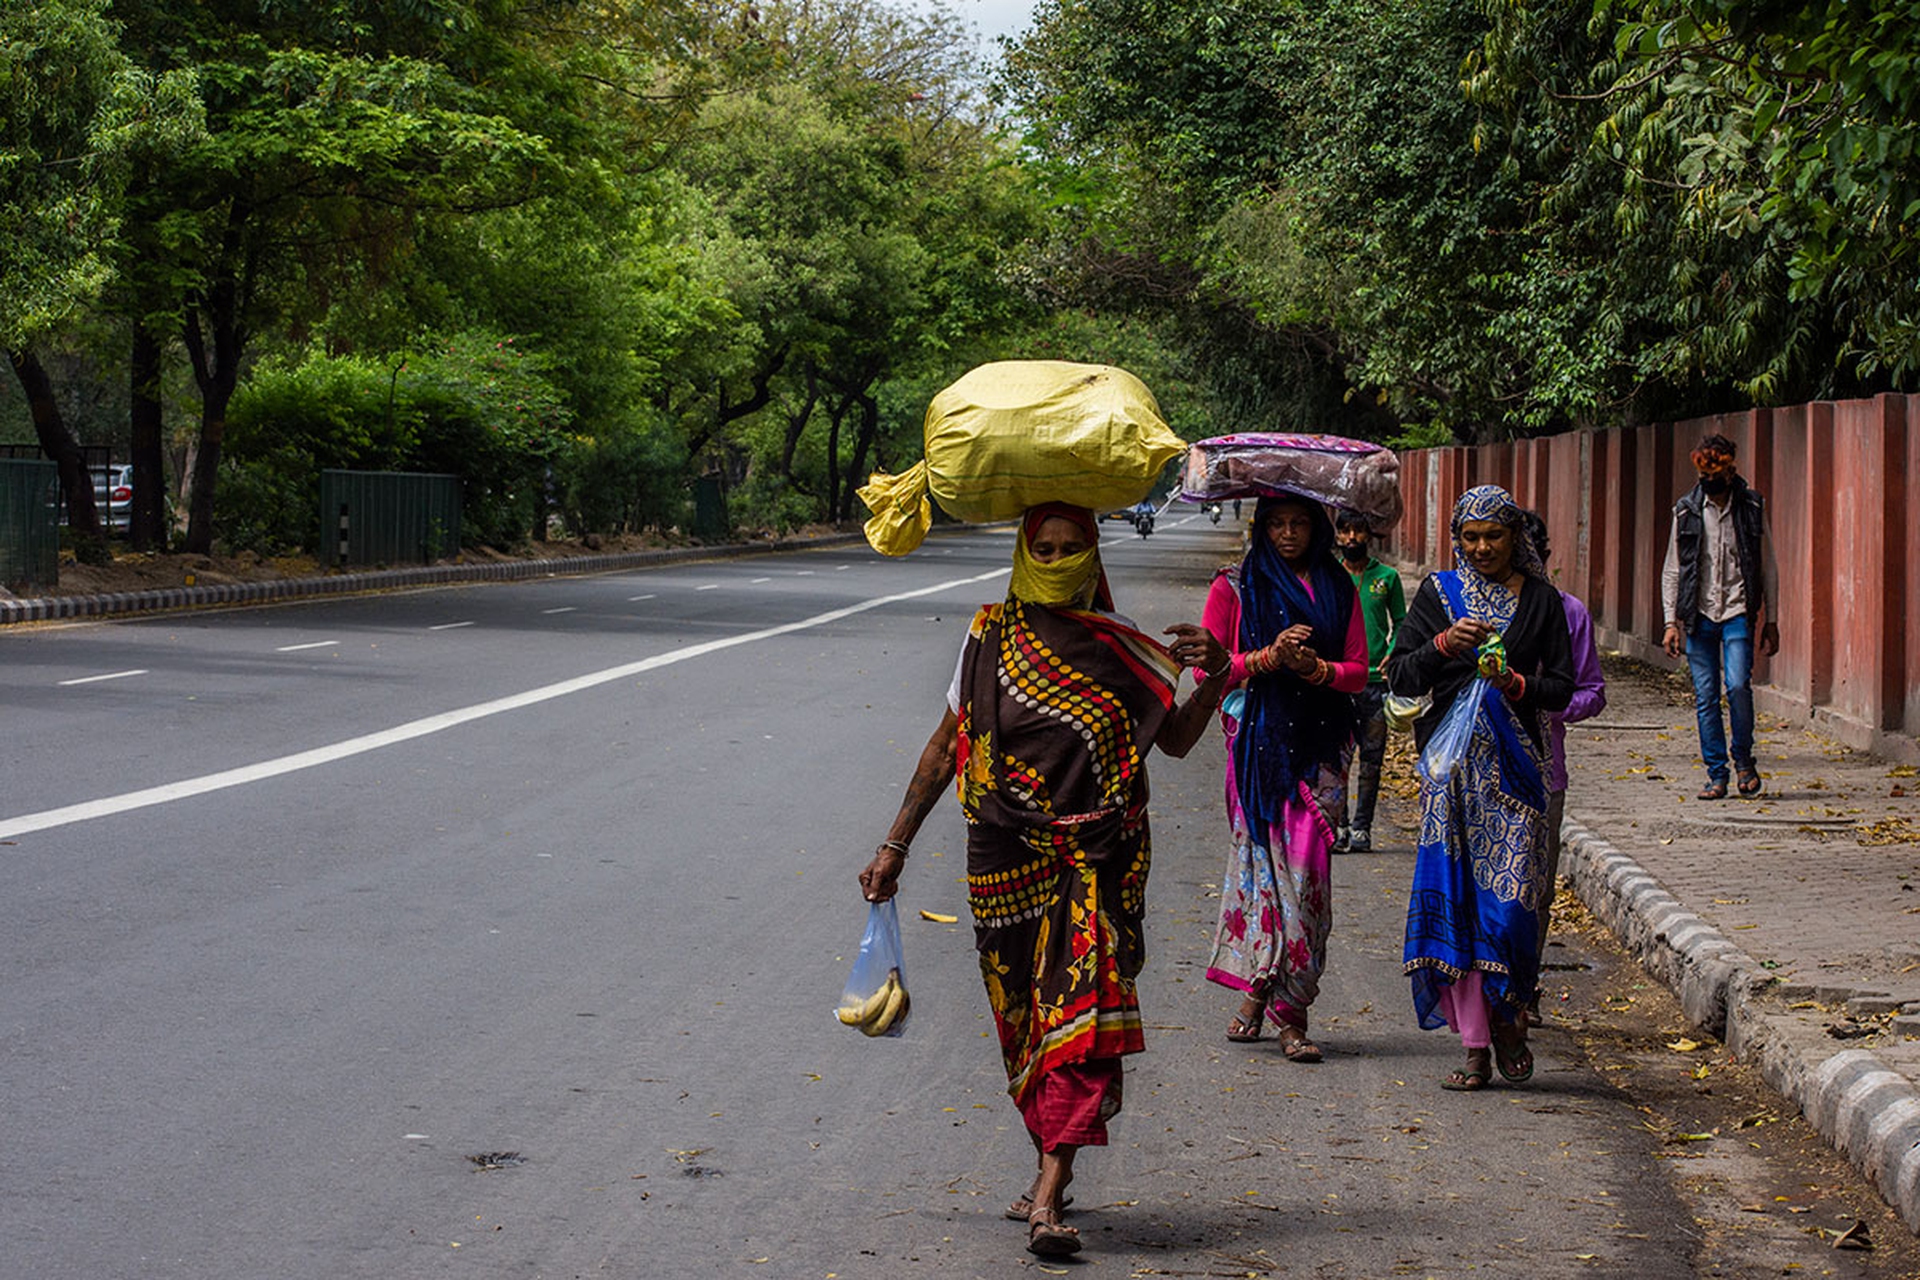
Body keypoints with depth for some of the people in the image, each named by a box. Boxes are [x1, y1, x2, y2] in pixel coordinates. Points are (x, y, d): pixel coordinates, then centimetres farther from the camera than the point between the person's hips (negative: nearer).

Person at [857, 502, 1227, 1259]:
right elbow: (946, 747, 10)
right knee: (1025, 1018, 8)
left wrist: (1215, 677, -7)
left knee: (1083, 1012, -14)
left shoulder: (1119, 647, 5)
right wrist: (896, 845, 10)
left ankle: (1047, 1194, -19)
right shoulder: (991, 637, 4)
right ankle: (1054, 1169, 26)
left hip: (1096, 858, -1)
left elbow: (1176, 739, 12)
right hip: (1008, 858, 1)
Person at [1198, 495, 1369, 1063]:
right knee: (1265, 856, -8)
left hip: (1319, 742, 2)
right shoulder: (1235, 586, 7)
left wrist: (1315, 668, -9)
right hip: (1257, 737, -2)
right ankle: (1288, 1008, -2)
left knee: (1304, 862, -8)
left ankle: (1261, 992, -4)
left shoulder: (1338, 589, 13)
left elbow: (1358, 671, 11)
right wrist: (1268, 658, -11)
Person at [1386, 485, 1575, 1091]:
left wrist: (1516, 684, -12)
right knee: (1454, 895, -4)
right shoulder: (1438, 593, 9)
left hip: (1515, 762, -1)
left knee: (1511, 895, -10)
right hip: (1452, 762, 1)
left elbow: (1562, 687, 7)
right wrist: (1445, 644, -14)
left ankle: (1508, 1018, 13)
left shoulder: (1541, 600, 8)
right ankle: (1475, 1044, 1)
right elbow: (1399, 676, 3)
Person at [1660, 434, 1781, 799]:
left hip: (1738, 611, -1)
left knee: (1738, 685, -16)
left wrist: (1771, 620, 7)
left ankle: (1743, 758, 6)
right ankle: (1716, 775, 7)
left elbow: (1768, 566, 10)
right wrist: (1671, 622, 2)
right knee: (1705, 696, 0)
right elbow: (1672, 570, 9)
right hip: (1699, 614, 1)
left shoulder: (1751, 507, 4)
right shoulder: (1686, 510, 5)